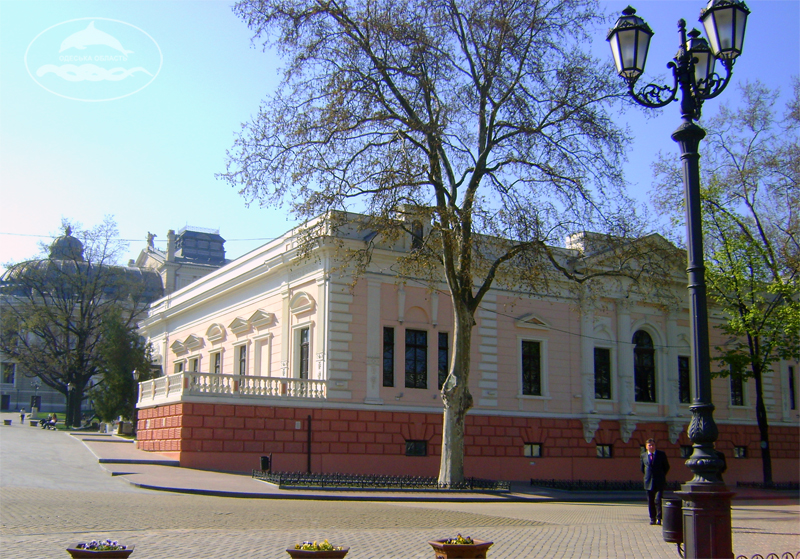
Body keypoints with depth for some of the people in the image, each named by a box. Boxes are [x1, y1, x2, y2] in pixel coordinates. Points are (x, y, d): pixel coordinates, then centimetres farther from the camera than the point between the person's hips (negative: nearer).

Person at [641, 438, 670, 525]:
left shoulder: (661, 454, 2)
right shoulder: (643, 455, 8)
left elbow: (667, 467, 11)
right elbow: (642, 468, 21)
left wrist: (661, 476, 10)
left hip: (659, 482, -2)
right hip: (649, 482, 2)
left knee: (658, 500, -12)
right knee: (650, 502, 5)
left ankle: (659, 518, -4)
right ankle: (652, 519, 13)